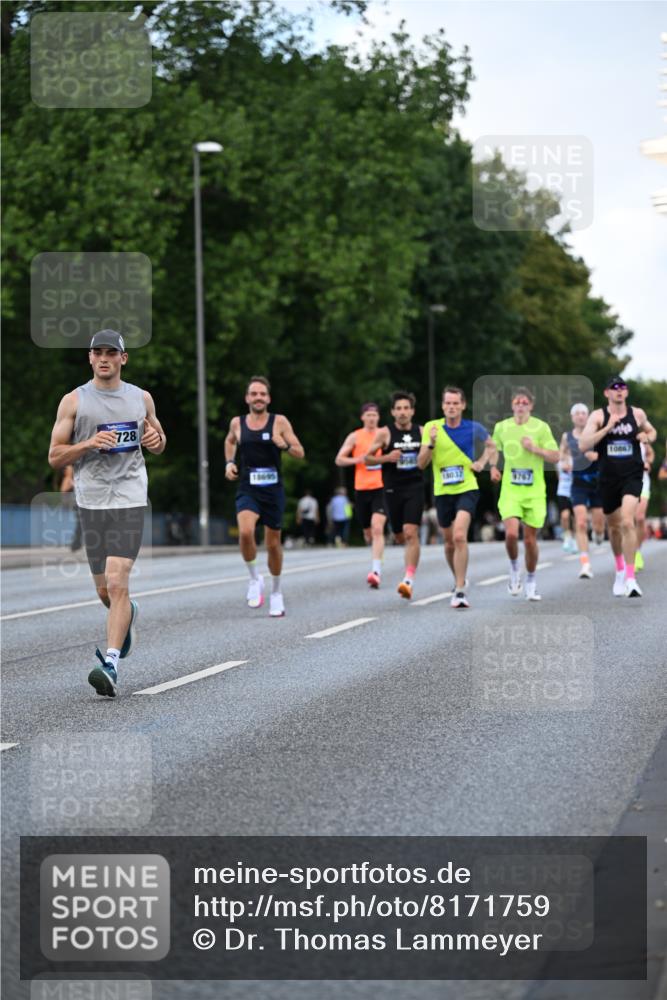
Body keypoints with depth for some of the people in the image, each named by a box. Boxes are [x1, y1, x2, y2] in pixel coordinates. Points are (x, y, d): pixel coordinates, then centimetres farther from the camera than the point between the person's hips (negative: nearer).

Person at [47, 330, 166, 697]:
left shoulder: (141, 398, 10)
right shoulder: (74, 401, 4)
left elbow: (158, 443, 24)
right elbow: (54, 457, 2)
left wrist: (156, 440, 0)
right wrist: (89, 444, -14)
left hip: (129, 498, -1)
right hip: (91, 500, 1)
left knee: (117, 583, -16)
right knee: (104, 590, 10)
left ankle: (111, 664, -19)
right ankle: (129, 613, 45)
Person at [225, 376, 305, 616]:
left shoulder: (279, 422, -2)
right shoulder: (237, 423, 4)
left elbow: (300, 453, 0)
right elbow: (229, 441, 27)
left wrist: (284, 445, -20)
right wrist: (229, 463, 10)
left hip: (273, 490, 0)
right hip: (247, 490, 0)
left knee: (273, 543, 8)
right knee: (245, 532, -27)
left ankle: (276, 592, 29)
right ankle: (254, 578, -4)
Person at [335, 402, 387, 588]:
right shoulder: (355, 437, 5)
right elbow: (339, 460, 2)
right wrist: (358, 459, -13)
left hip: (381, 489, -2)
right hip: (361, 489, 2)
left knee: (377, 529, -19)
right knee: (368, 532, 13)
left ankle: (376, 571, -26)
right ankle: (376, 559, 42)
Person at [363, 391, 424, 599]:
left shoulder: (421, 431, 4)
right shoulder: (385, 433, -2)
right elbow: (367, 458, 2)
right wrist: (387, 458, -14)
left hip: (415, 488, -1)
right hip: (393, 490, 1)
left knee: (411, 533, -16)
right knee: (400, 536, 10)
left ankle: (409, 579, -20)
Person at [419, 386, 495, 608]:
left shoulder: (473, 428, -3)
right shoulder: (432, 427, -2)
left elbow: (491, 445, 19)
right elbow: (421, 464, -5)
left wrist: (481, 462, 1)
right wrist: (431, 443, -21)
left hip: (467, 489, -3)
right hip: (442, 491, 3)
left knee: (460, 536, -22)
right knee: (449, 542, 13)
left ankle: (460, 591, -21)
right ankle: (459, 579, 40)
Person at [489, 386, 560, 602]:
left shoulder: (541, 427, -2)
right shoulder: (501, 427, 4)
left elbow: (556, 457, -3)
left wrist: (535, 448, -16)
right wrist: (493, 467, 3)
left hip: (534, 491, 0)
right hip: (510, 489, 1)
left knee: (530, 539, 3)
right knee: (511, 533, -18)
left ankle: (531, 581, 23)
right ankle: (514, 568, 11)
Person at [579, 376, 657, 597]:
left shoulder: (637, 414, 4)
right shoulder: (598, 416, -2)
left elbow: (651, 432, 24)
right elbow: (583, 445, -13)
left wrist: (647, 437, 0)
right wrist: (608, 427, -20)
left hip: (632, 476, -1)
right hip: (608, 477, 1)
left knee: (627, 522, -21)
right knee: (614, 527, 16)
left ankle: (630, 579, -20)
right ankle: (619, 569, 42)